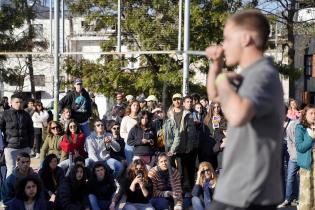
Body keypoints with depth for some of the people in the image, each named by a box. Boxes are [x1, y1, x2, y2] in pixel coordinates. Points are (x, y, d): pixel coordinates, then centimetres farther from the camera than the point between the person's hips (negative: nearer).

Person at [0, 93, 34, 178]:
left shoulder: (26, 115, 8)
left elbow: (31, 131, 14)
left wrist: (30, 145, 8)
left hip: (25, 148, 3)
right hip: (10, 147, -3)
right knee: (11, 169, -3)